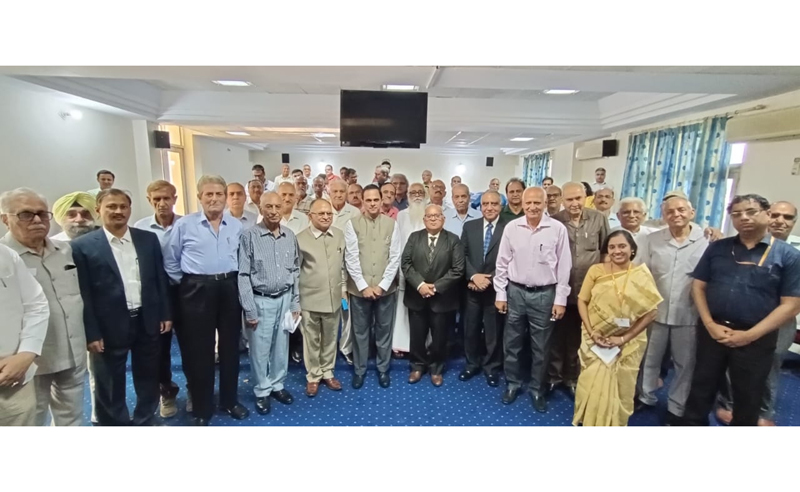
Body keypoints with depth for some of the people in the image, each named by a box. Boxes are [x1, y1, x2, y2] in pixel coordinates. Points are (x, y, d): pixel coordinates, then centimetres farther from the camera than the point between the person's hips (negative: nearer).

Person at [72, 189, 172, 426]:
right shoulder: (83, 246, -6)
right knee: (110, 387, 13)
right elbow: (83, 294, -7)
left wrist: (166, 314, 4)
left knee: (148, 381, 18)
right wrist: (91, 333, -9)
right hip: (110, 327, -3)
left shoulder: (148, 239, 3)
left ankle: (145, 423, 38)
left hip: (147, 322, 3)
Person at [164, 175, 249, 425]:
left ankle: (229, 400, 31)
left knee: (230, 347, 12)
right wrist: (184, 284, 1)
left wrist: (233, 281, 6)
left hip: (229, 289, 3)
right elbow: (170, 260, 3)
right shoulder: (184, 224, -2)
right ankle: (202, 409, 24)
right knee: (199, 350, 7)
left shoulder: (237, 226, 4)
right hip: (197, 291, -2)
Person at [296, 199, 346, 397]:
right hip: (309, 299, -3)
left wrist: (344, 289, 11)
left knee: (330, 338, 17)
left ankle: (327, 373, 35)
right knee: (311, 340, 12)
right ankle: (313, 376, 30)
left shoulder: (340, 235, 2)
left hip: (334, 298, 3)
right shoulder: (301, 239, -9)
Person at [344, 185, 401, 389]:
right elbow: (351, 258, -7)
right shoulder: (352, 225, -4)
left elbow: (395, 258, -3)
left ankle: (383, 368, 31)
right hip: (360, 288, 0)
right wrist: (363, 286, -12)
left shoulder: (392, 224, -1)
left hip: (385, 287, 1)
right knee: (360, 331, 11)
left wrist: (382, 285, -10)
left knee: (384, 330, 12)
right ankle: (359, 369, 29)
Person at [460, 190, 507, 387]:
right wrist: (474, 276, -13)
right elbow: (463, 255, 2)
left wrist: (489, 279, -15)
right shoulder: (469, 226, 5)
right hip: (472, 287, 3)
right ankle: (472, 364, 33)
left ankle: (491, 367, 31)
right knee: (471, 329, 14)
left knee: (494, 331, 11)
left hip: (495, 288, -3)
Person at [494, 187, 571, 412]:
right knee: (511, 343, 13)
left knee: (540, 347, 12)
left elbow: (564, 267, -3)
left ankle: (537, 389, 32)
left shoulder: (558, 229, -8)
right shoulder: (511, 227, -4)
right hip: (515, 292, 2)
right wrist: (500, 294, 2)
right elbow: (502, 263, 2)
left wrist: (560, 299, -4)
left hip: (544, 294, -1)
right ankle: (512, 383, 34)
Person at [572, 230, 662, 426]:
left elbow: (650, 313, -8)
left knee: (620, 389, 13)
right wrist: (591, 332, -14)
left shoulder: (642, 276, -7)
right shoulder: (596, 270, -5)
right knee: (593, 385, 10)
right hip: (596, 341, 0)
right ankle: (588, 421, 34)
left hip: (628, 345, 0)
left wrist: (624, 338, -14)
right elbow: (582, 301, -3)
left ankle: (614, 423, 37)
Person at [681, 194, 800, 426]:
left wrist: (750, 335, -15)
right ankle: (692, 424, 33)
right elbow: (698, 286, 3)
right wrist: (710, 324, -9)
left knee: (748, 399, 16)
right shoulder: (717, 248, 3)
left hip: (756, 339, -1)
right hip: (712, 331, 1)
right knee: (701, 389, 15)